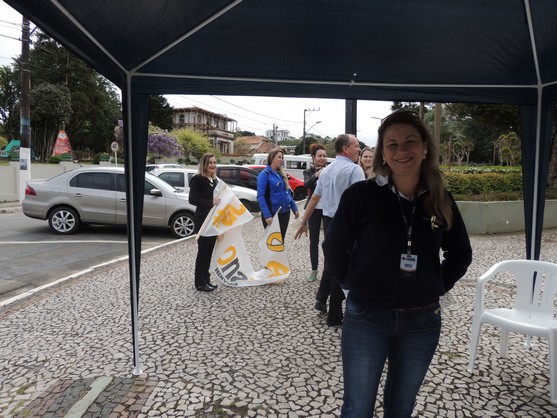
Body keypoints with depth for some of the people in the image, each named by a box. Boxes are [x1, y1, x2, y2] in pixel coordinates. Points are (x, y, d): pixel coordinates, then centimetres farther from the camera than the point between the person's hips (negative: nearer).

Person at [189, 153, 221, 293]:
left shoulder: (215, 180, 14)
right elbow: (192, 199, -20)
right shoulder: (197, 179, -10)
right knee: (203, 251, -3)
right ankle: (200, 283, 5)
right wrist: (211, 202, -26)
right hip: (202, 221, -7)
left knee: (209, 251, 11)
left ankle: (206, 279, 21)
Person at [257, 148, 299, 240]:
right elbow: (260, 196, -16)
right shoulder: (265, 174, -10)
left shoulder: (282, 174, 11)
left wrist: (295, 208, 8)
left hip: (285, 213, 6)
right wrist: (267, 215, -24)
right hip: (272, 214, -6)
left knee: (281, 240, 14)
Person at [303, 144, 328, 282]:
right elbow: (306, 185, -17)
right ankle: (314, 270, 18)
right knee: (314, 240, 7)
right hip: (314, 209, 1)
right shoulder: (308, 172, 3)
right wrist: (316, 176, -35)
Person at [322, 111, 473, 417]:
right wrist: (353, 285, -2)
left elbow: (461, 253, 13)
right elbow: (334, 248, -2)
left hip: (422, 321, 3)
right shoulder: (361, 195, -13)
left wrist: (438, 287, 5)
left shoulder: (440, 201, -1)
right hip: (366, 318, -3)